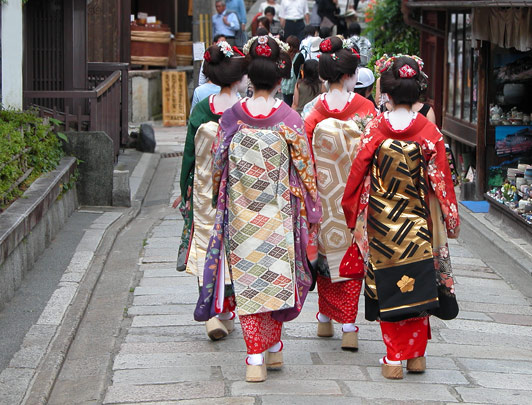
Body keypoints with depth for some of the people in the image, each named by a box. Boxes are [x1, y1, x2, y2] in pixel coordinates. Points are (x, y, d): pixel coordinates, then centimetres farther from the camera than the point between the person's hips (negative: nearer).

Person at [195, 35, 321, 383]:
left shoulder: (232, 117, -5)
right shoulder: (289, 119, -9)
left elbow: (217, 164, 5)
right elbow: (305, 168, -4)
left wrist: (220, 198, 21)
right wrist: (311, 210, 7)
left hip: (241, 212, 1)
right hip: (277, 212, -1)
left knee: (248, 279, 4)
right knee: (276, 275, 14)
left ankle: (255, 359, -1)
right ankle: (274, 348, 21)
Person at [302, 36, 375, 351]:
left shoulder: (314, 110, -5)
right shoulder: (366, 108, -8)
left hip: (324, 194, 2)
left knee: (327, 252, 15)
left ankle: (325, 319, 23)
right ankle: (349, 327, -1)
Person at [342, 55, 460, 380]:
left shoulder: (375, 130, -9)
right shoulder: (429, 131, -8)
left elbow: (357, 174, -2)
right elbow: (441, 179, -3)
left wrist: (353, 213, 12)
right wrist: (450, 219, 7)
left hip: (381, 222, 0)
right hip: (417, 224, 0)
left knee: (388, 287, 7)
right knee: (417, 284, 11)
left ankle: (394, 358, 8)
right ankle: (417, 355, 15)